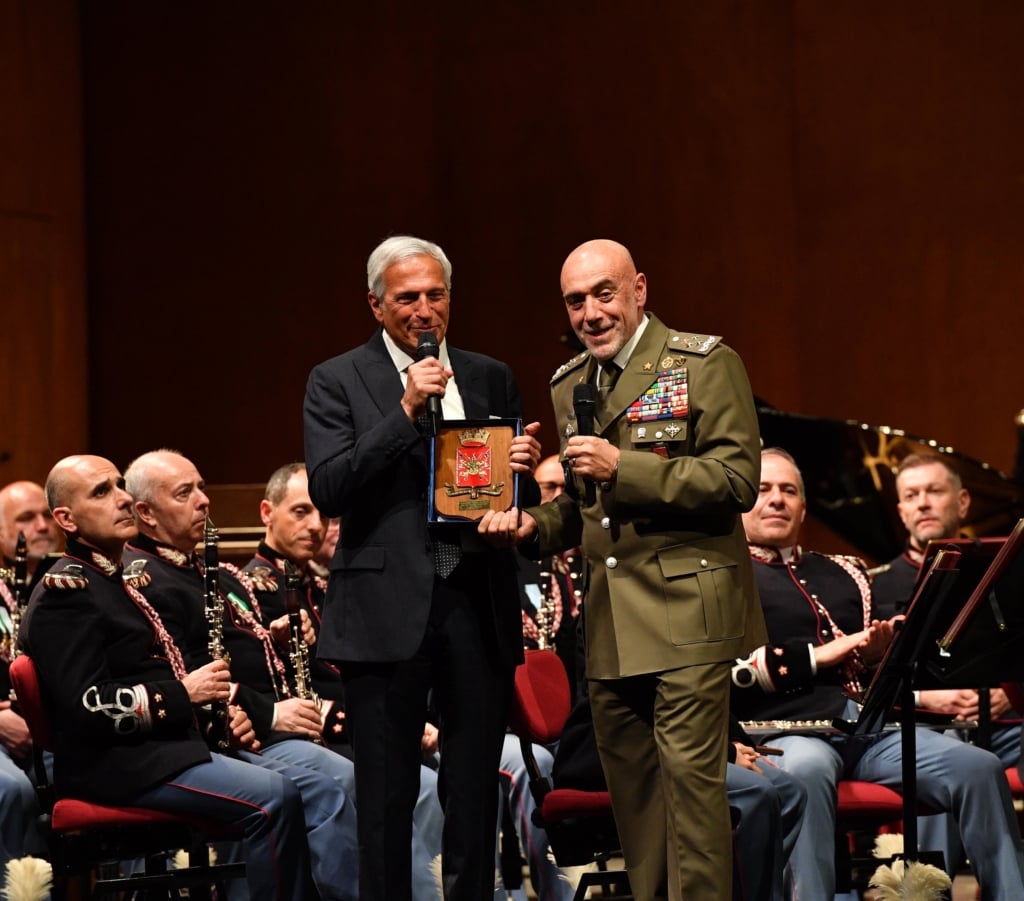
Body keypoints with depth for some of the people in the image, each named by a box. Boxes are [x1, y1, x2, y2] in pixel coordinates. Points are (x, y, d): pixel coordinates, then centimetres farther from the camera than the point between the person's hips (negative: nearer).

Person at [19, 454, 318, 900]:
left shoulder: (120, 582, 19)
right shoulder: (65, 591, -12)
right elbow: (87, 707, -20)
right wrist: (182, 694, -16)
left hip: (169, 746, 10)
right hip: (113, 764, -10)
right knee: (271, 798, -24)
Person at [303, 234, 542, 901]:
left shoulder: (491, 378, 13)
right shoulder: (338, 382, 2)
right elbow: (328, 491, -10)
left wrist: (526, 467, -7)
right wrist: (406, 413, -17)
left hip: (477, 606, 3)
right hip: (388, 612, -3)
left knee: (475, 792, 7)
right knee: (387, 800, 2)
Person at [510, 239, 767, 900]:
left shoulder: (705, 363, -4)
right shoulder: (570, 386, 17)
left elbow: (738, 478, -14)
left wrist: (624, 467, -19)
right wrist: (536, 523, 5)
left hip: (686, 608, -7)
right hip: (610, 623, 7)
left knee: (690, 772, -12)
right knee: (631, 784, 9)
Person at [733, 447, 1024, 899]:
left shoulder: (844, 573, 29)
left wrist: (879, 653, 3)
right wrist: (822, 654, -8)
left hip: (872, 721, 5)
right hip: (787, 729, -5)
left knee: (979, 768, -20)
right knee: (806, 770, -42)